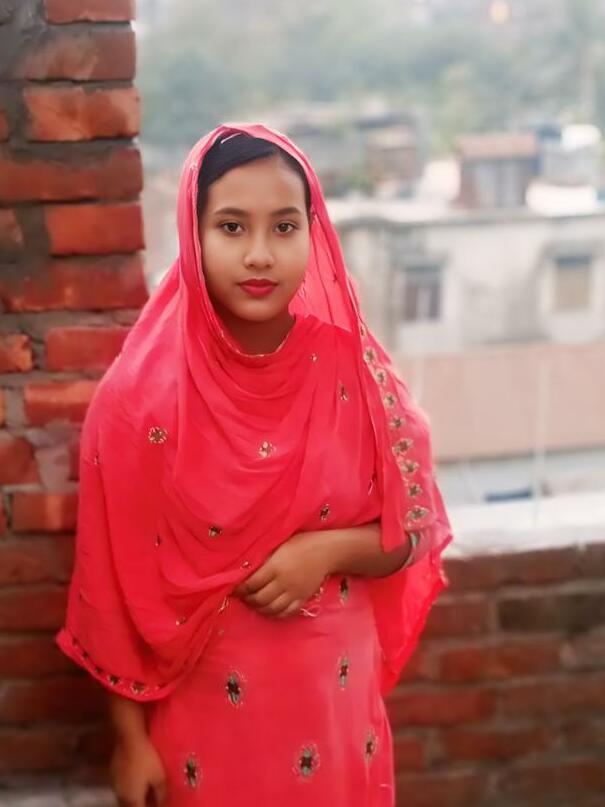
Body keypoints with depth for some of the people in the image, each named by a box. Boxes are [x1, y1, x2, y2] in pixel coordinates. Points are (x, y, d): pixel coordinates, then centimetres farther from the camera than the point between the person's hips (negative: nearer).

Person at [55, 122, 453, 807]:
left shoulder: (354, 367, -8)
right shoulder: (140, 392, -14)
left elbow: (419, 529, 0)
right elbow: (116, 582, -8)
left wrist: (330, 550, -18)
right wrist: (130, 737, -5)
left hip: (333, 705, 2)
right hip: (200, 714, -2)